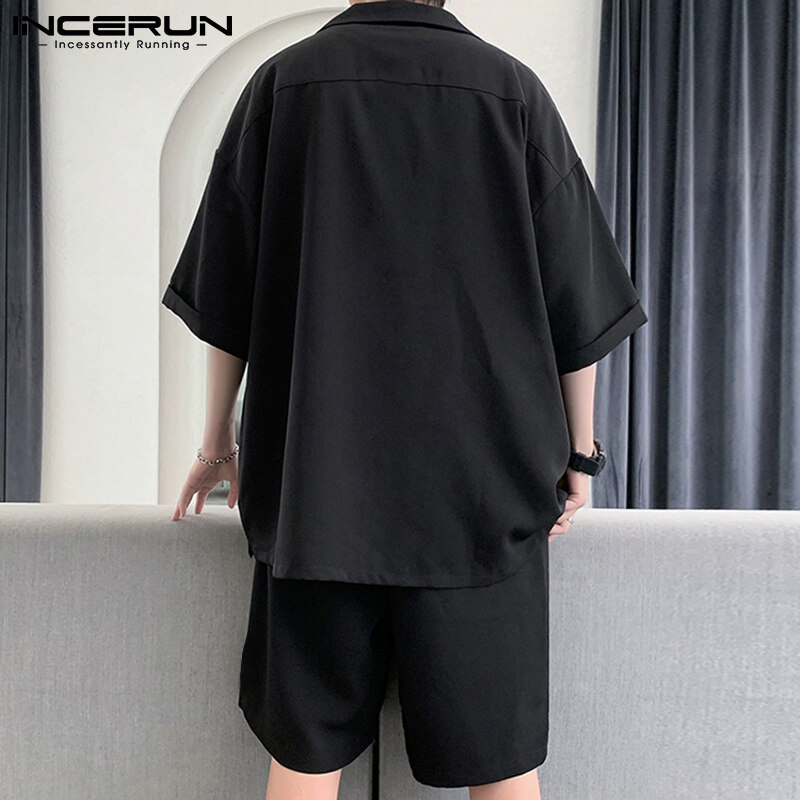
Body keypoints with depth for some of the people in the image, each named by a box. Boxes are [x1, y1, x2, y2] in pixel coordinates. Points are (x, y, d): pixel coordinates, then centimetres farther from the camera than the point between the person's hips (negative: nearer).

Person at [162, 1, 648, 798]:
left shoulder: (282, 81, 5)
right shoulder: (514, 89, 3)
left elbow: (225, 298, 5)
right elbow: (576, 300, 3)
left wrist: (218, 440, 15)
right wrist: (579, 451, 12)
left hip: (316, 476, 1)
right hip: (483, 484, 0)